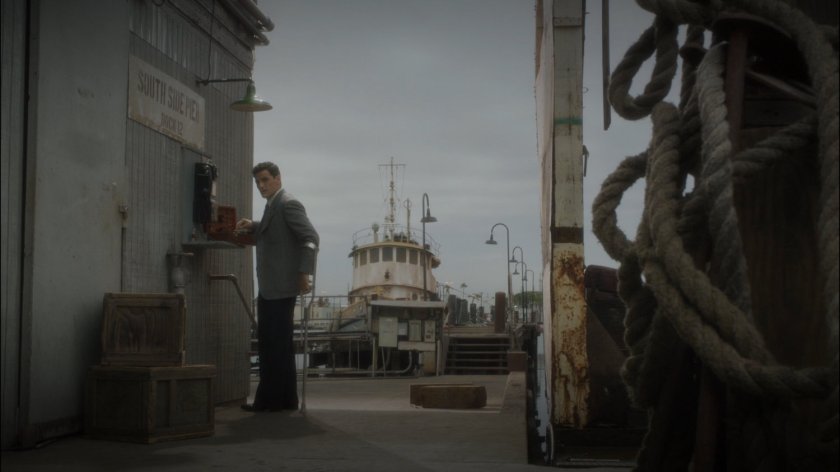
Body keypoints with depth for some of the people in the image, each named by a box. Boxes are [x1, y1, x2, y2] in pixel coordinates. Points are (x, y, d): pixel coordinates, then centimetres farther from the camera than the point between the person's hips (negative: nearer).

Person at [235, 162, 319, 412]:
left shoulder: (288, 204, -12)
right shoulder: (273, 205, 17)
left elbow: (311, 237, -18)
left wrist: (304, 273, -23)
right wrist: (253, 227, 14)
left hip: (281, 287, -10)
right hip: (269, 288, 10)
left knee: (276, 344, -5)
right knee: (270, 342, 14)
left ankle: (271, 400, 0)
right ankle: (284, 398, 22)